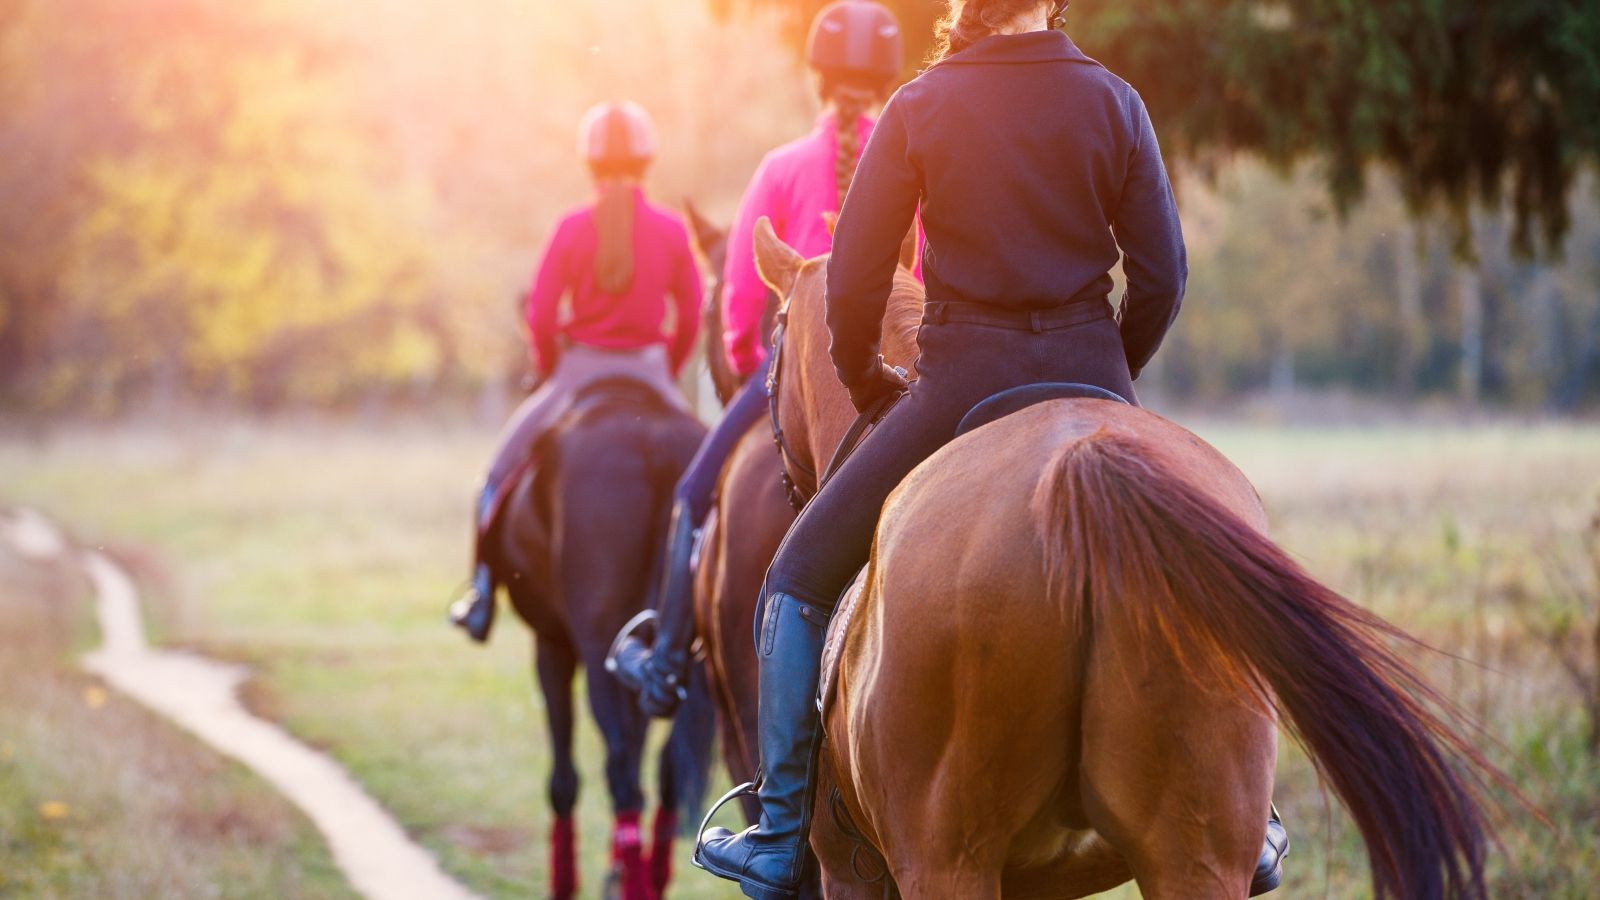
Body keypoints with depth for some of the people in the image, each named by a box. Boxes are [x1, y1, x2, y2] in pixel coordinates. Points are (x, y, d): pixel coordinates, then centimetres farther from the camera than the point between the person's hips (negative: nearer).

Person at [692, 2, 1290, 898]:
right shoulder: (1114, 102, 1)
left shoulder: (920, 107, -2)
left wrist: (863, 377, 16)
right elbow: (1163, 276, 2)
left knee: (800, 580, 12)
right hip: (1088, 373, 2)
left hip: (962, 385, -2)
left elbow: (853, 281, -2)